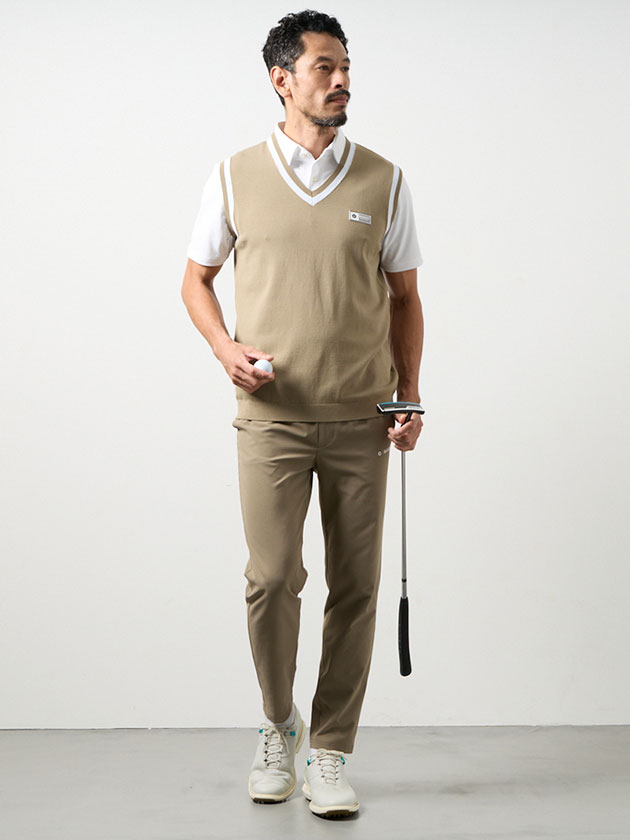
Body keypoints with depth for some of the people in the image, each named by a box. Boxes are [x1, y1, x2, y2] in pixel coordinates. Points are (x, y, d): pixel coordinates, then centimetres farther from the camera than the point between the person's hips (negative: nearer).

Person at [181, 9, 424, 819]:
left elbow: (404, 298, 10)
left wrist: (409, 397, 0)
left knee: (354, 587, 2)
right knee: (272, 577, -6)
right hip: (271, 416, -1)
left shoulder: (383, 181, 5)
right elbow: (196, 278, 12)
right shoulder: (236, 176, 4)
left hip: (360, 420, 1)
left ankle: (329, 750, 16)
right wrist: (226, 347, -6)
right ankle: (277, 726, 21)